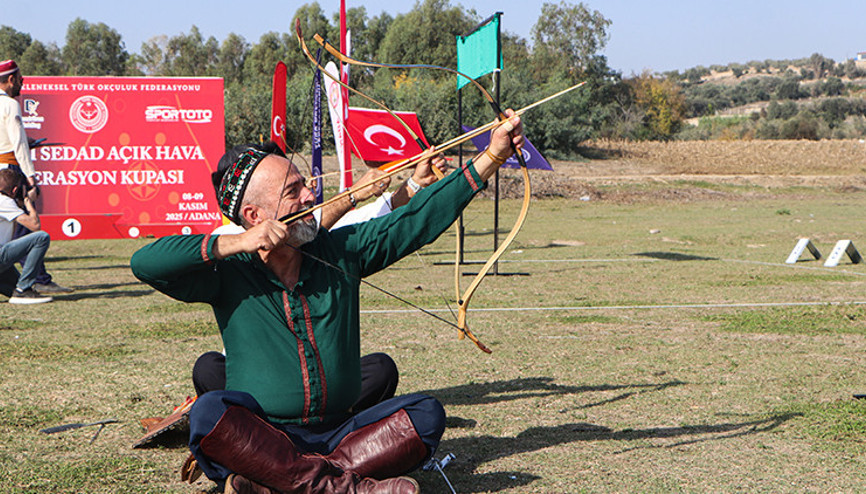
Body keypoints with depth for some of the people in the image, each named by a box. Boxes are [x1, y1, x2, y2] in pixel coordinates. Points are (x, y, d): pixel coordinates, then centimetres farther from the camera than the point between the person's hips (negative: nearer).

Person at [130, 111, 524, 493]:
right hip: (258, 436, -3)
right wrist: (235, 244, -19)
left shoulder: (340, 251, 7)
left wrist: (492, 156, 5)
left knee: (425, 414, -18)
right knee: (209, 412, -32)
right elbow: (144, 263, -14)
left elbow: (419, 218, 8)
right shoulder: (229, 274, -2)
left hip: (337, 433, 4)